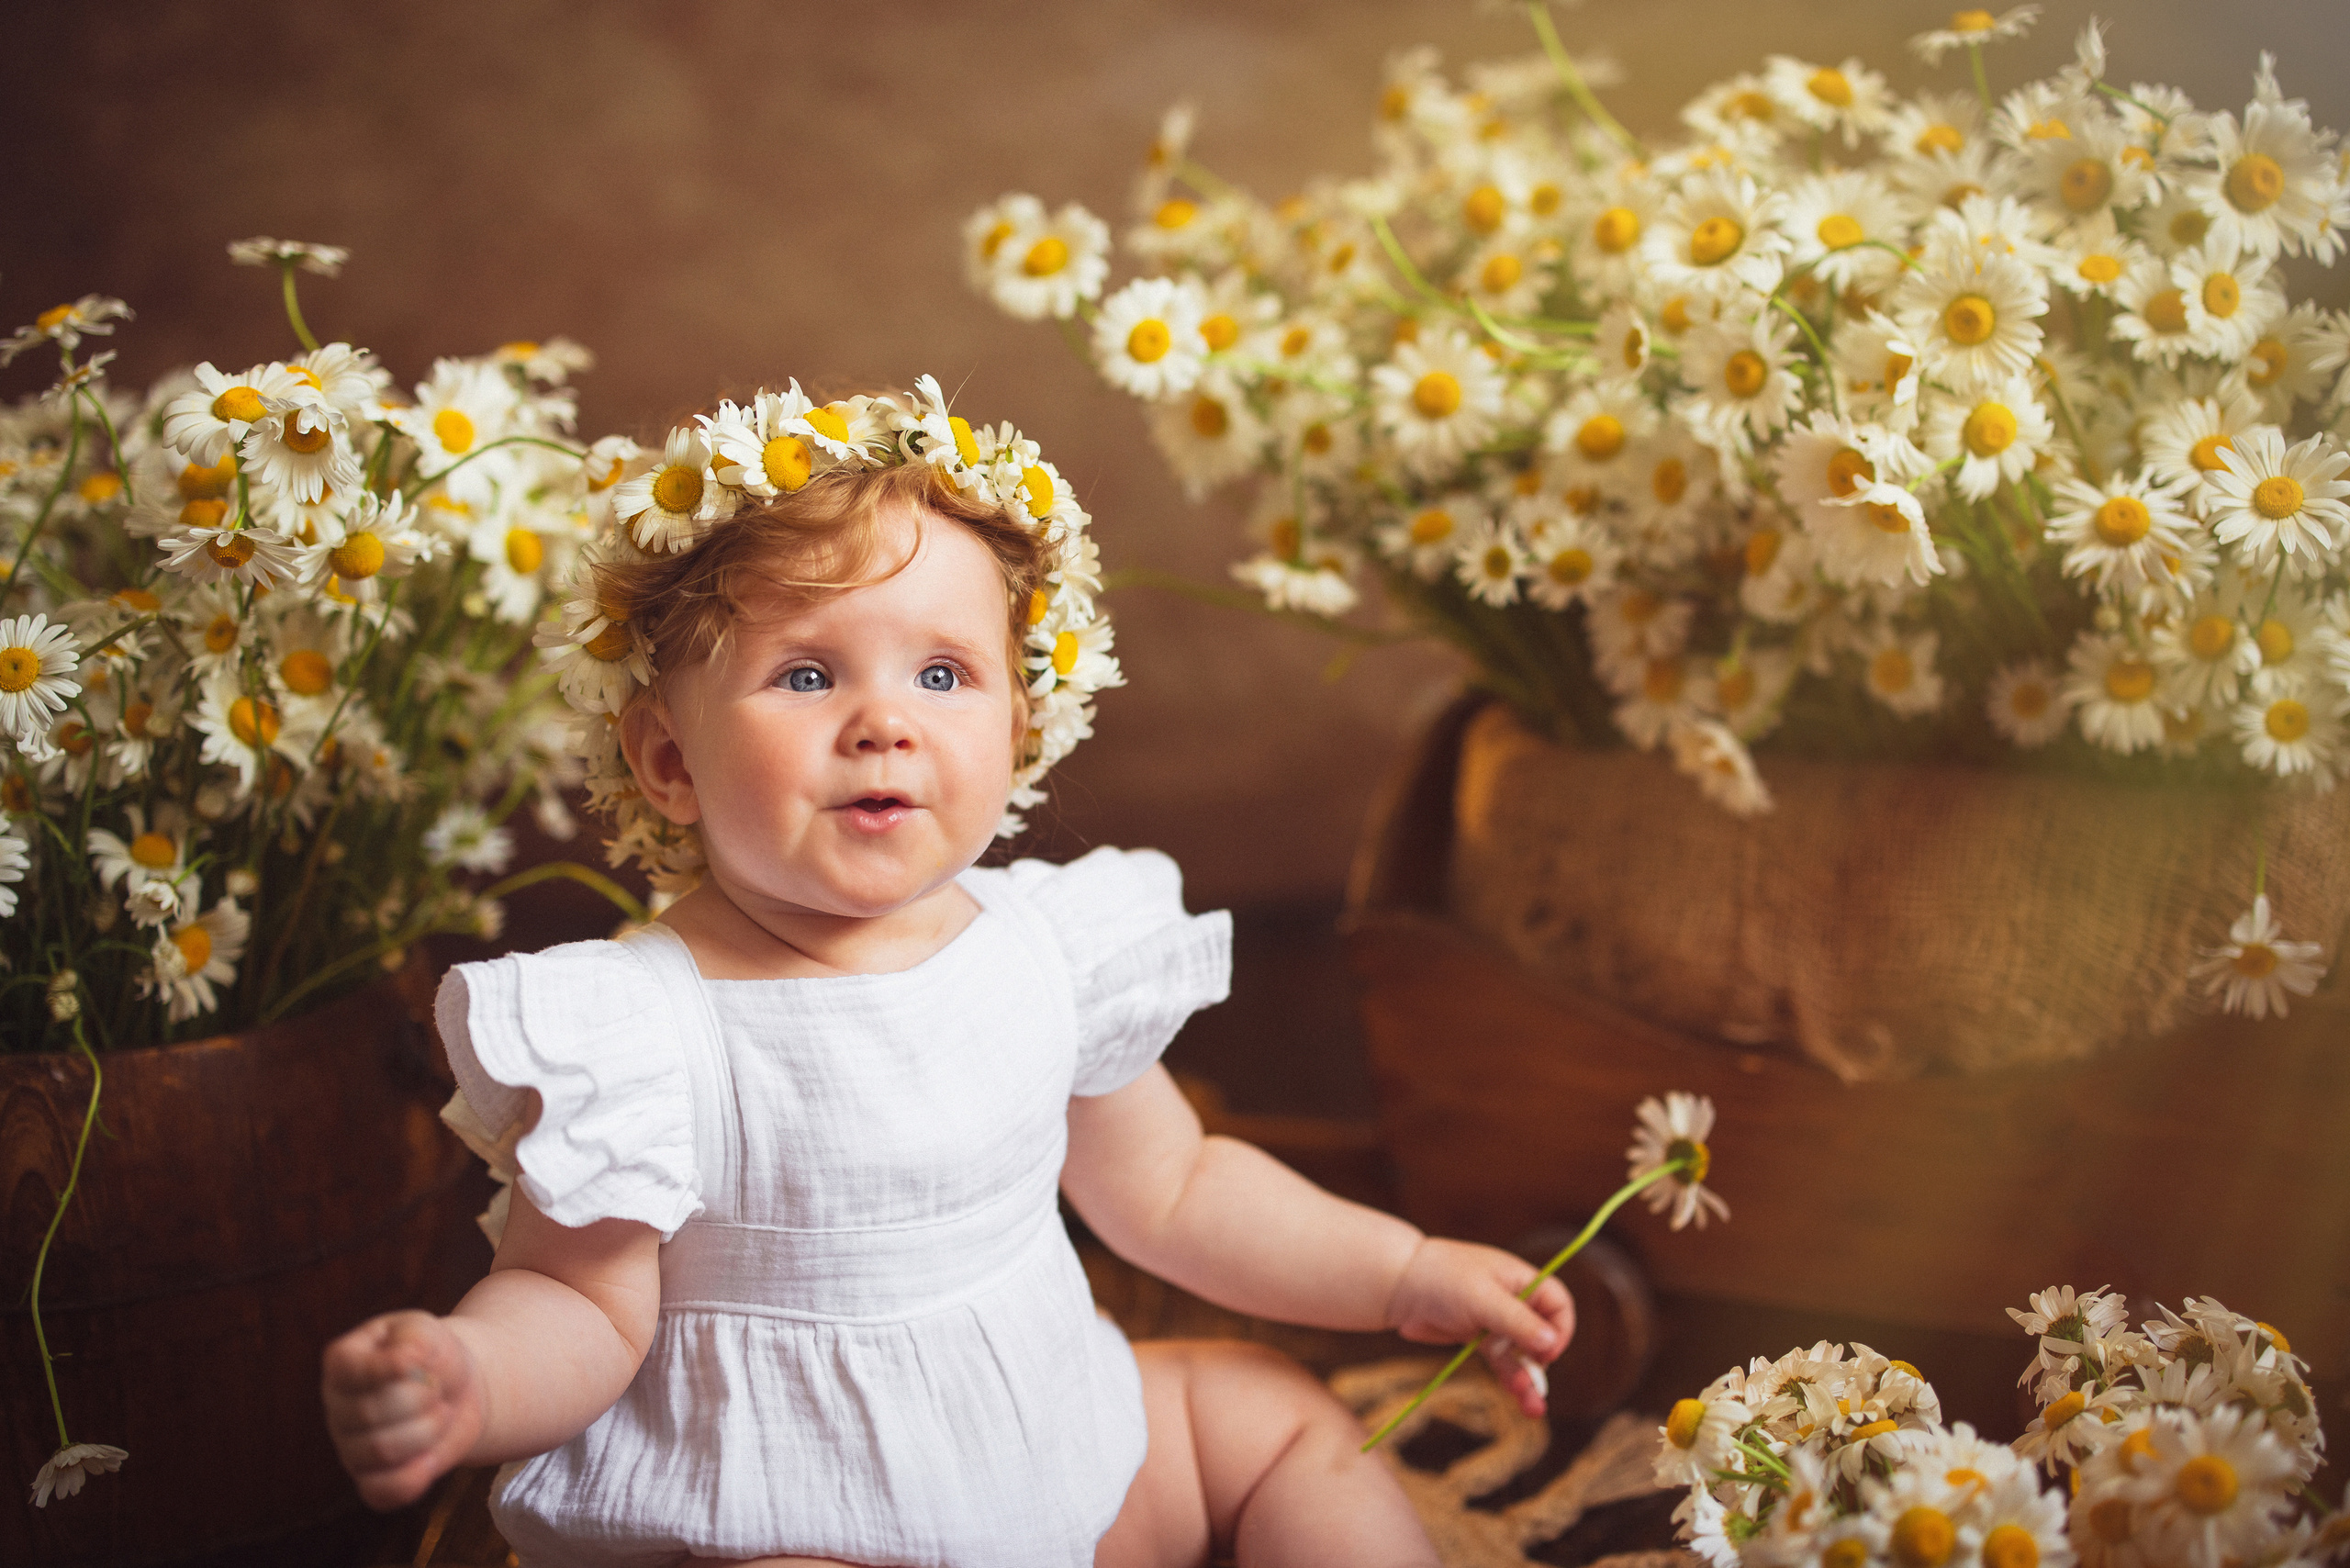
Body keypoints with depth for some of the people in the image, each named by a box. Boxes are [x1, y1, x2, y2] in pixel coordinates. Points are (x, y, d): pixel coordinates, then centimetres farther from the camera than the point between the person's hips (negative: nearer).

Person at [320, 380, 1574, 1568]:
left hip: (1055, 1459, 6)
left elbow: (1168, 1192, 11)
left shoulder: (1046, 946, -2)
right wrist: (465, 1377, -38)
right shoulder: (641, 1029, -20)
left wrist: (1404, 1274, 9)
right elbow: (583, 1306, -16)